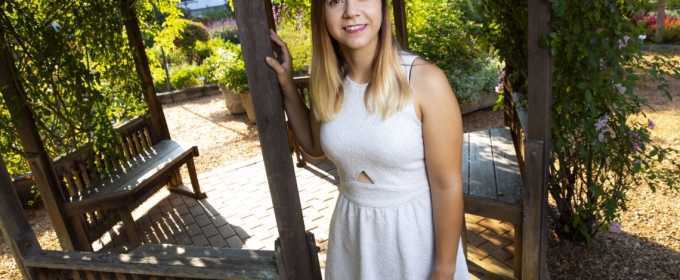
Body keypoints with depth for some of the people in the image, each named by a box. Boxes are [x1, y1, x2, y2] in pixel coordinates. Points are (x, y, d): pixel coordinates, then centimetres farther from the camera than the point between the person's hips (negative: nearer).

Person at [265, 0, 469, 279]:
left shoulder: (426, 81, -21)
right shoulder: (327, 82, -7)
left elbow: (448, 185, -16)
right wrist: (286, 85, 0)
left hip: (416, 232, -4)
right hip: (351, 231, 5)